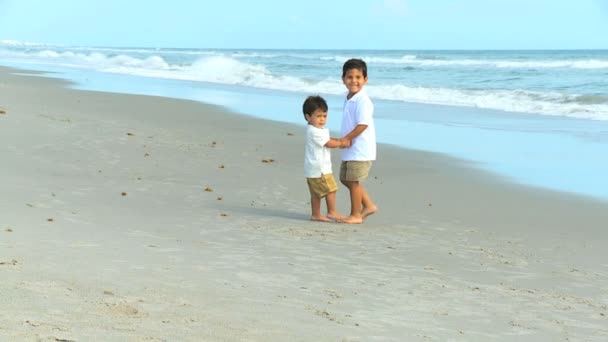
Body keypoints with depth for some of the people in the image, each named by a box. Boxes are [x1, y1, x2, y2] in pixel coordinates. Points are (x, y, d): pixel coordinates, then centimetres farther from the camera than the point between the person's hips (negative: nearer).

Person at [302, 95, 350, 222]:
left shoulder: (319, 130, 15)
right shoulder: (315, 132, -19)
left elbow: (328, 140, 17)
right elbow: (329, 143, -16)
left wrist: (339, 141, 1)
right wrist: (341, 143, -2)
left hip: (313, 169, 10)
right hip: (319, 169, -10)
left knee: (316, 193, 12)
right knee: (331, 189, -3)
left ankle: (316, 214, 17)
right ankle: (332, 212, 4)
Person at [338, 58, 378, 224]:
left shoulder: (363, 101, -19)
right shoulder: (349, 99, 11)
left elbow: (363, 124, -24)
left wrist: (347, 138, -17)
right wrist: (346, 140, 5)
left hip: (360, 149, -10)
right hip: (350, 149, 10)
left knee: (353, 181, -1)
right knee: (345, 179, 17)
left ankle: (355, 215, 11)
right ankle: (368, 205, 26)